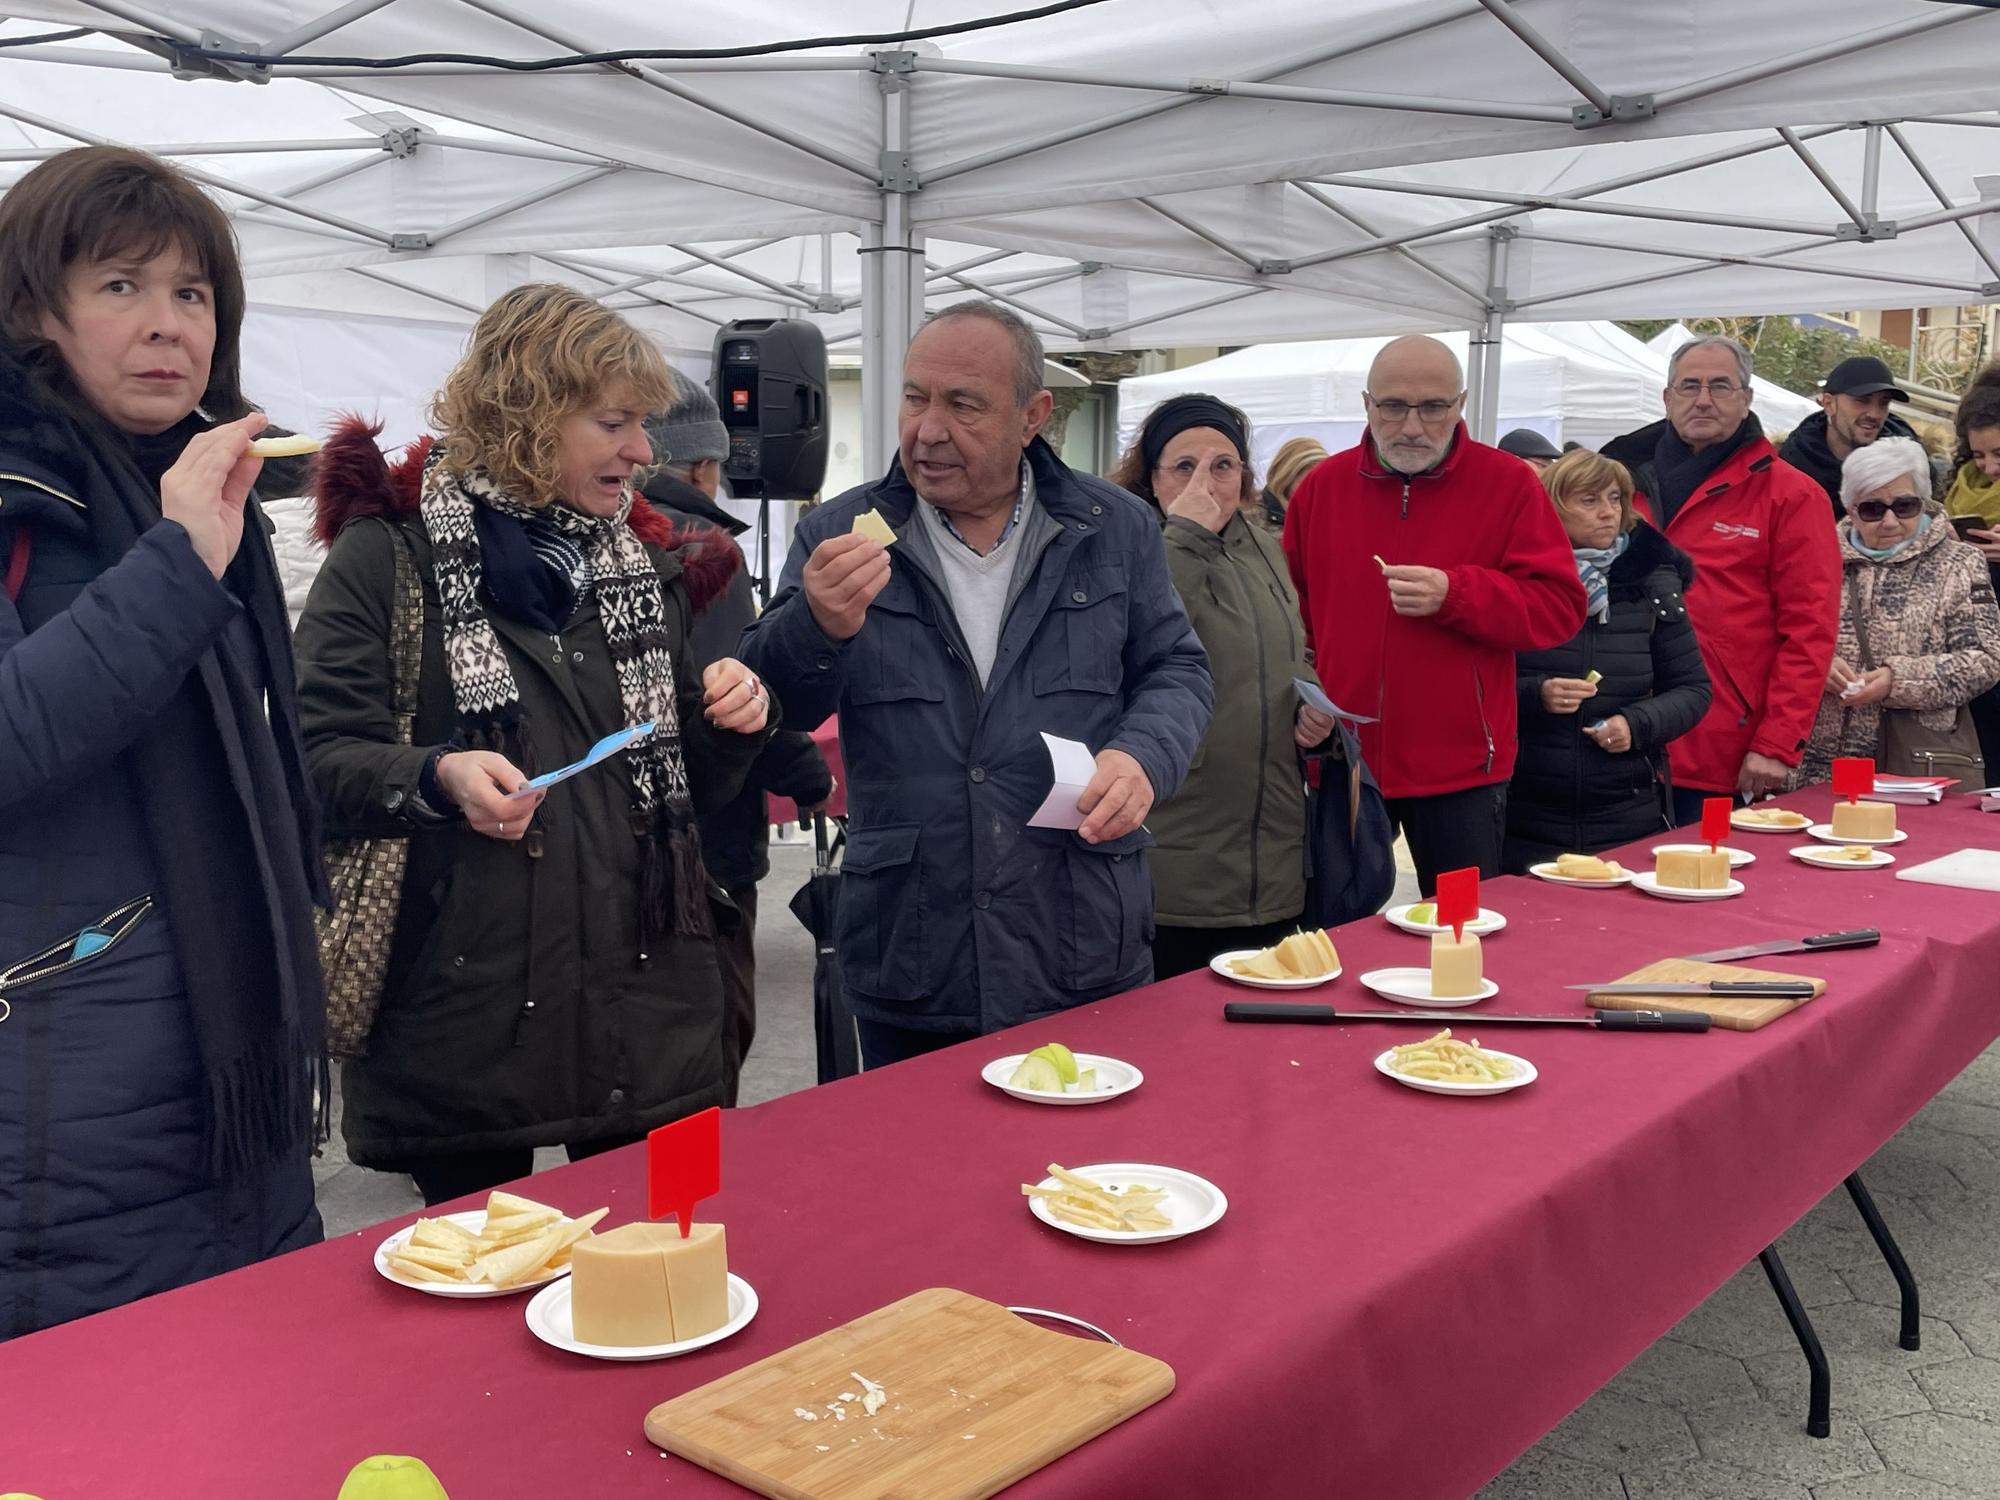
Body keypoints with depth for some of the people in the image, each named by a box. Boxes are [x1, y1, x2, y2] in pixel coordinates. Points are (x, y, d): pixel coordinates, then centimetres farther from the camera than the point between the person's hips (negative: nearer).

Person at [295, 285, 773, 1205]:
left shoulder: (645, 563, 14)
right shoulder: (391, 552, -4)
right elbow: (321, 758, -9)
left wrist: (731, 722, -2)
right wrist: (438, 779, -26)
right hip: (466, 1017, -4)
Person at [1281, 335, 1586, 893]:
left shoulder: (1508, 483, -1)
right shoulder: (1323, 485, 7)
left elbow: (1560, 607, -7)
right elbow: (1290, 614, 16)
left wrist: (1453, 595, -19)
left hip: (1460, 768, -2)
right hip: (1341, 760, 3)